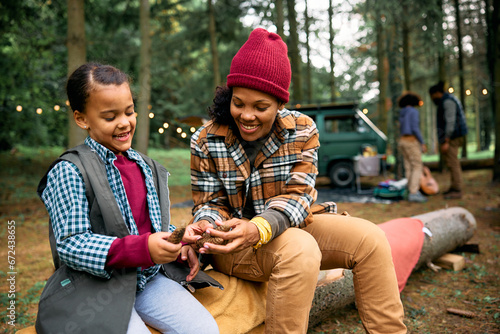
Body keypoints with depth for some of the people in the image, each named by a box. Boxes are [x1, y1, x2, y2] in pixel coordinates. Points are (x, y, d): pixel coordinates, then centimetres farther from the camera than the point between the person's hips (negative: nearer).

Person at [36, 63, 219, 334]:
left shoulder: (145, 166, 13)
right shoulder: (67, 172, -10)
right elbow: (70, 245, -17)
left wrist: (181, 245, -2)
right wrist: (143, 248, -27)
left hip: (148, 278, 6)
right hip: (96, 286, -5)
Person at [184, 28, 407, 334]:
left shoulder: (302, 129, -6)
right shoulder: (206, 141, -7)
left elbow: (297, 196, -14)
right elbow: (211, 203, -3)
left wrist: (259, 227, -35)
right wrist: (205, 226, -29)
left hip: (291, 226, 3)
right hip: (234, 240, -3)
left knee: (370, 238, -16)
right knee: (300, 250, -35)